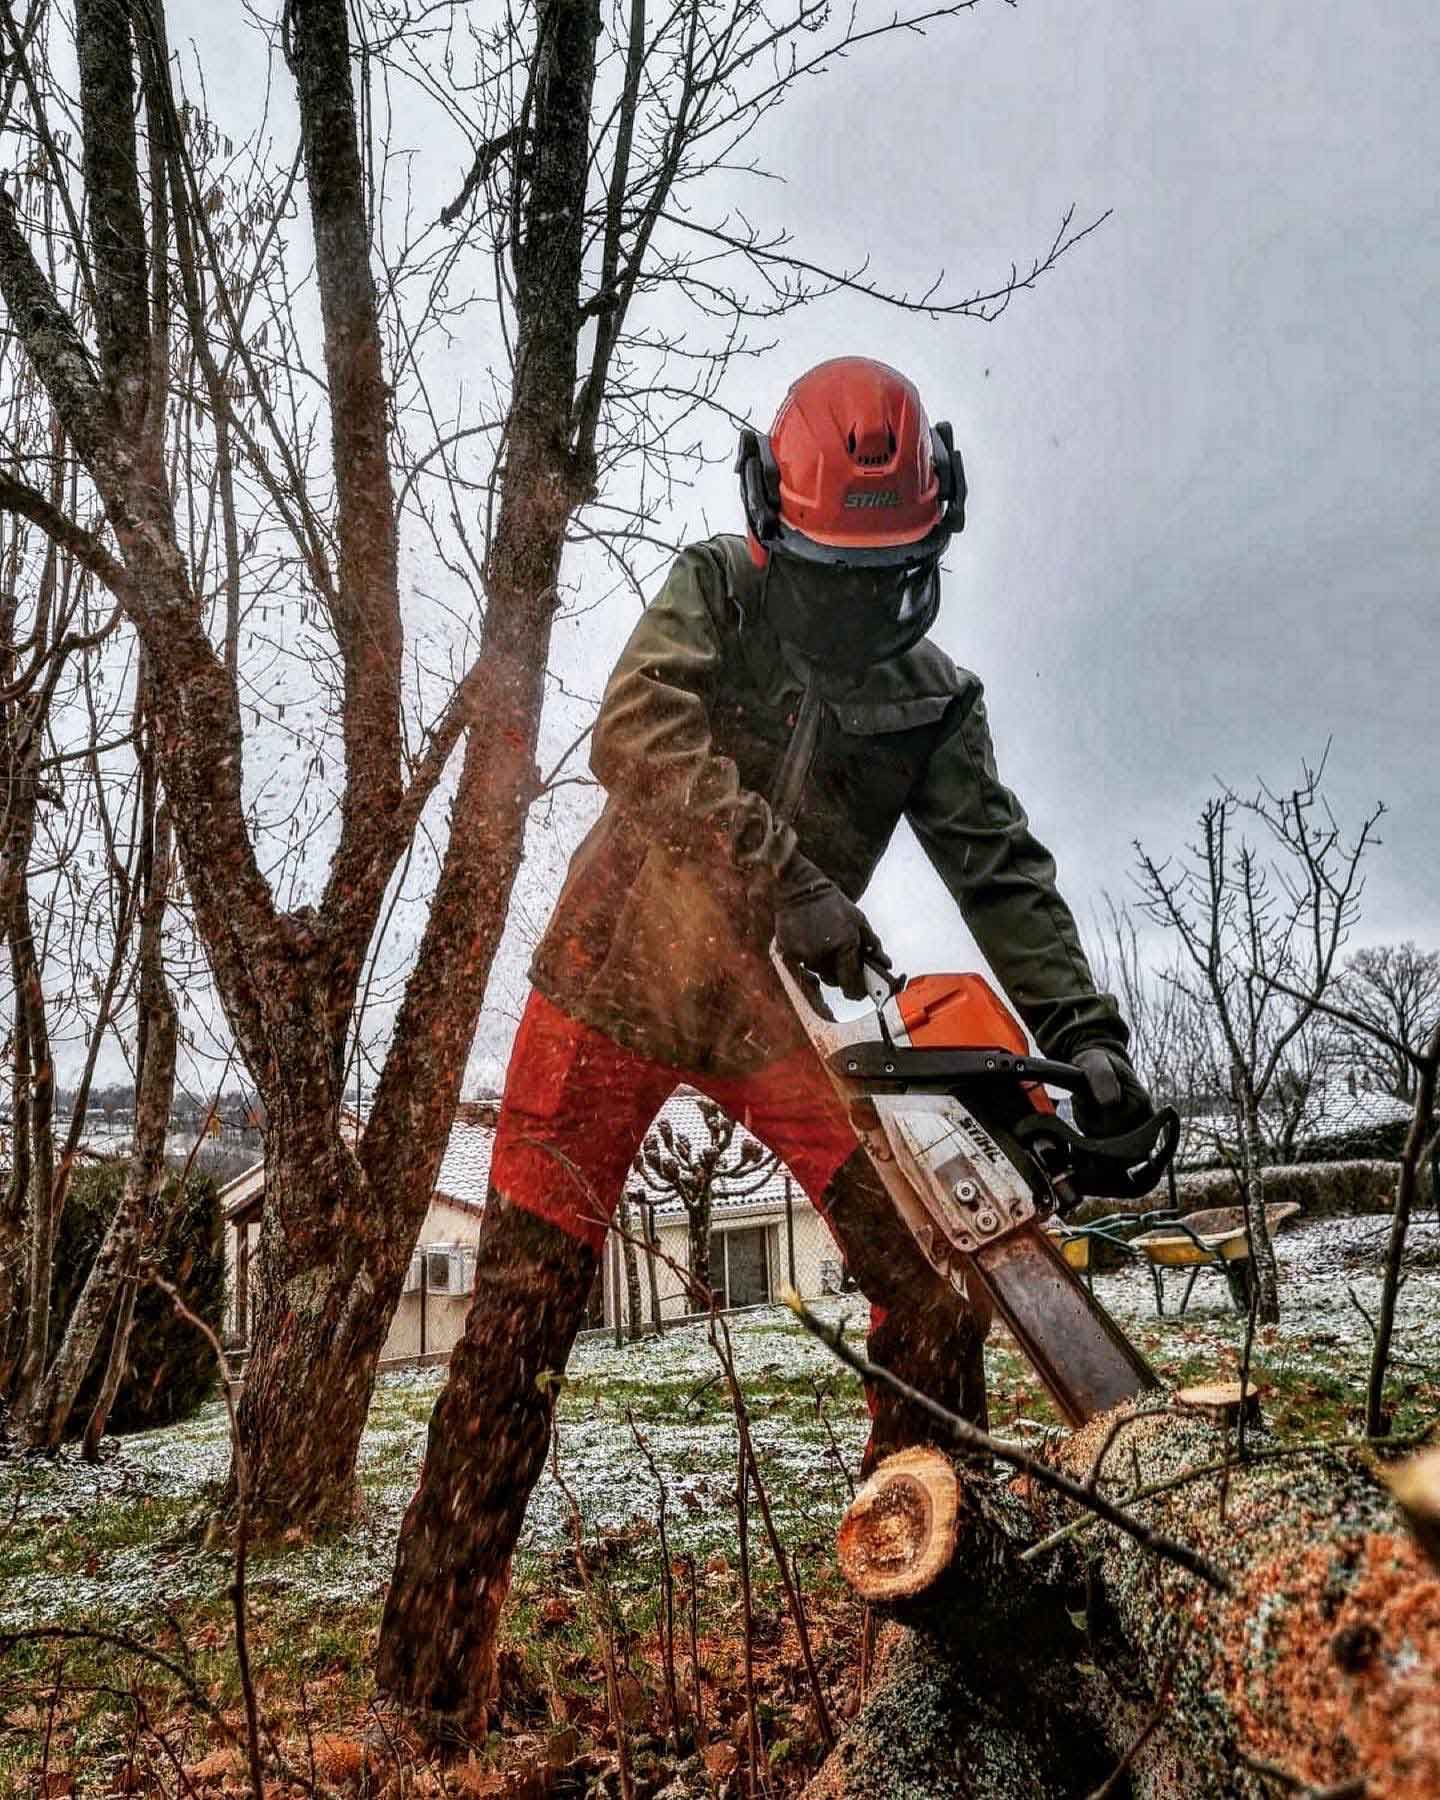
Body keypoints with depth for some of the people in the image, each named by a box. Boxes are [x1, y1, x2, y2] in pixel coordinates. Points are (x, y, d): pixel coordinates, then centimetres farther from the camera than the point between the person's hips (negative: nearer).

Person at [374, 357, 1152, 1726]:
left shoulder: (937, 699, 1)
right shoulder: (711, 592, -7)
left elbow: (1001, 869, -8)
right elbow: (639, 737, -25)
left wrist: (1080, 1031, -23)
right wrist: (788, 881, -38)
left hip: (777, 1015, 3)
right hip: (615, 984, -2)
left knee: (931, 1280, -2)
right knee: (523, 1312, -3)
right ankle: (431, 1675, 8)